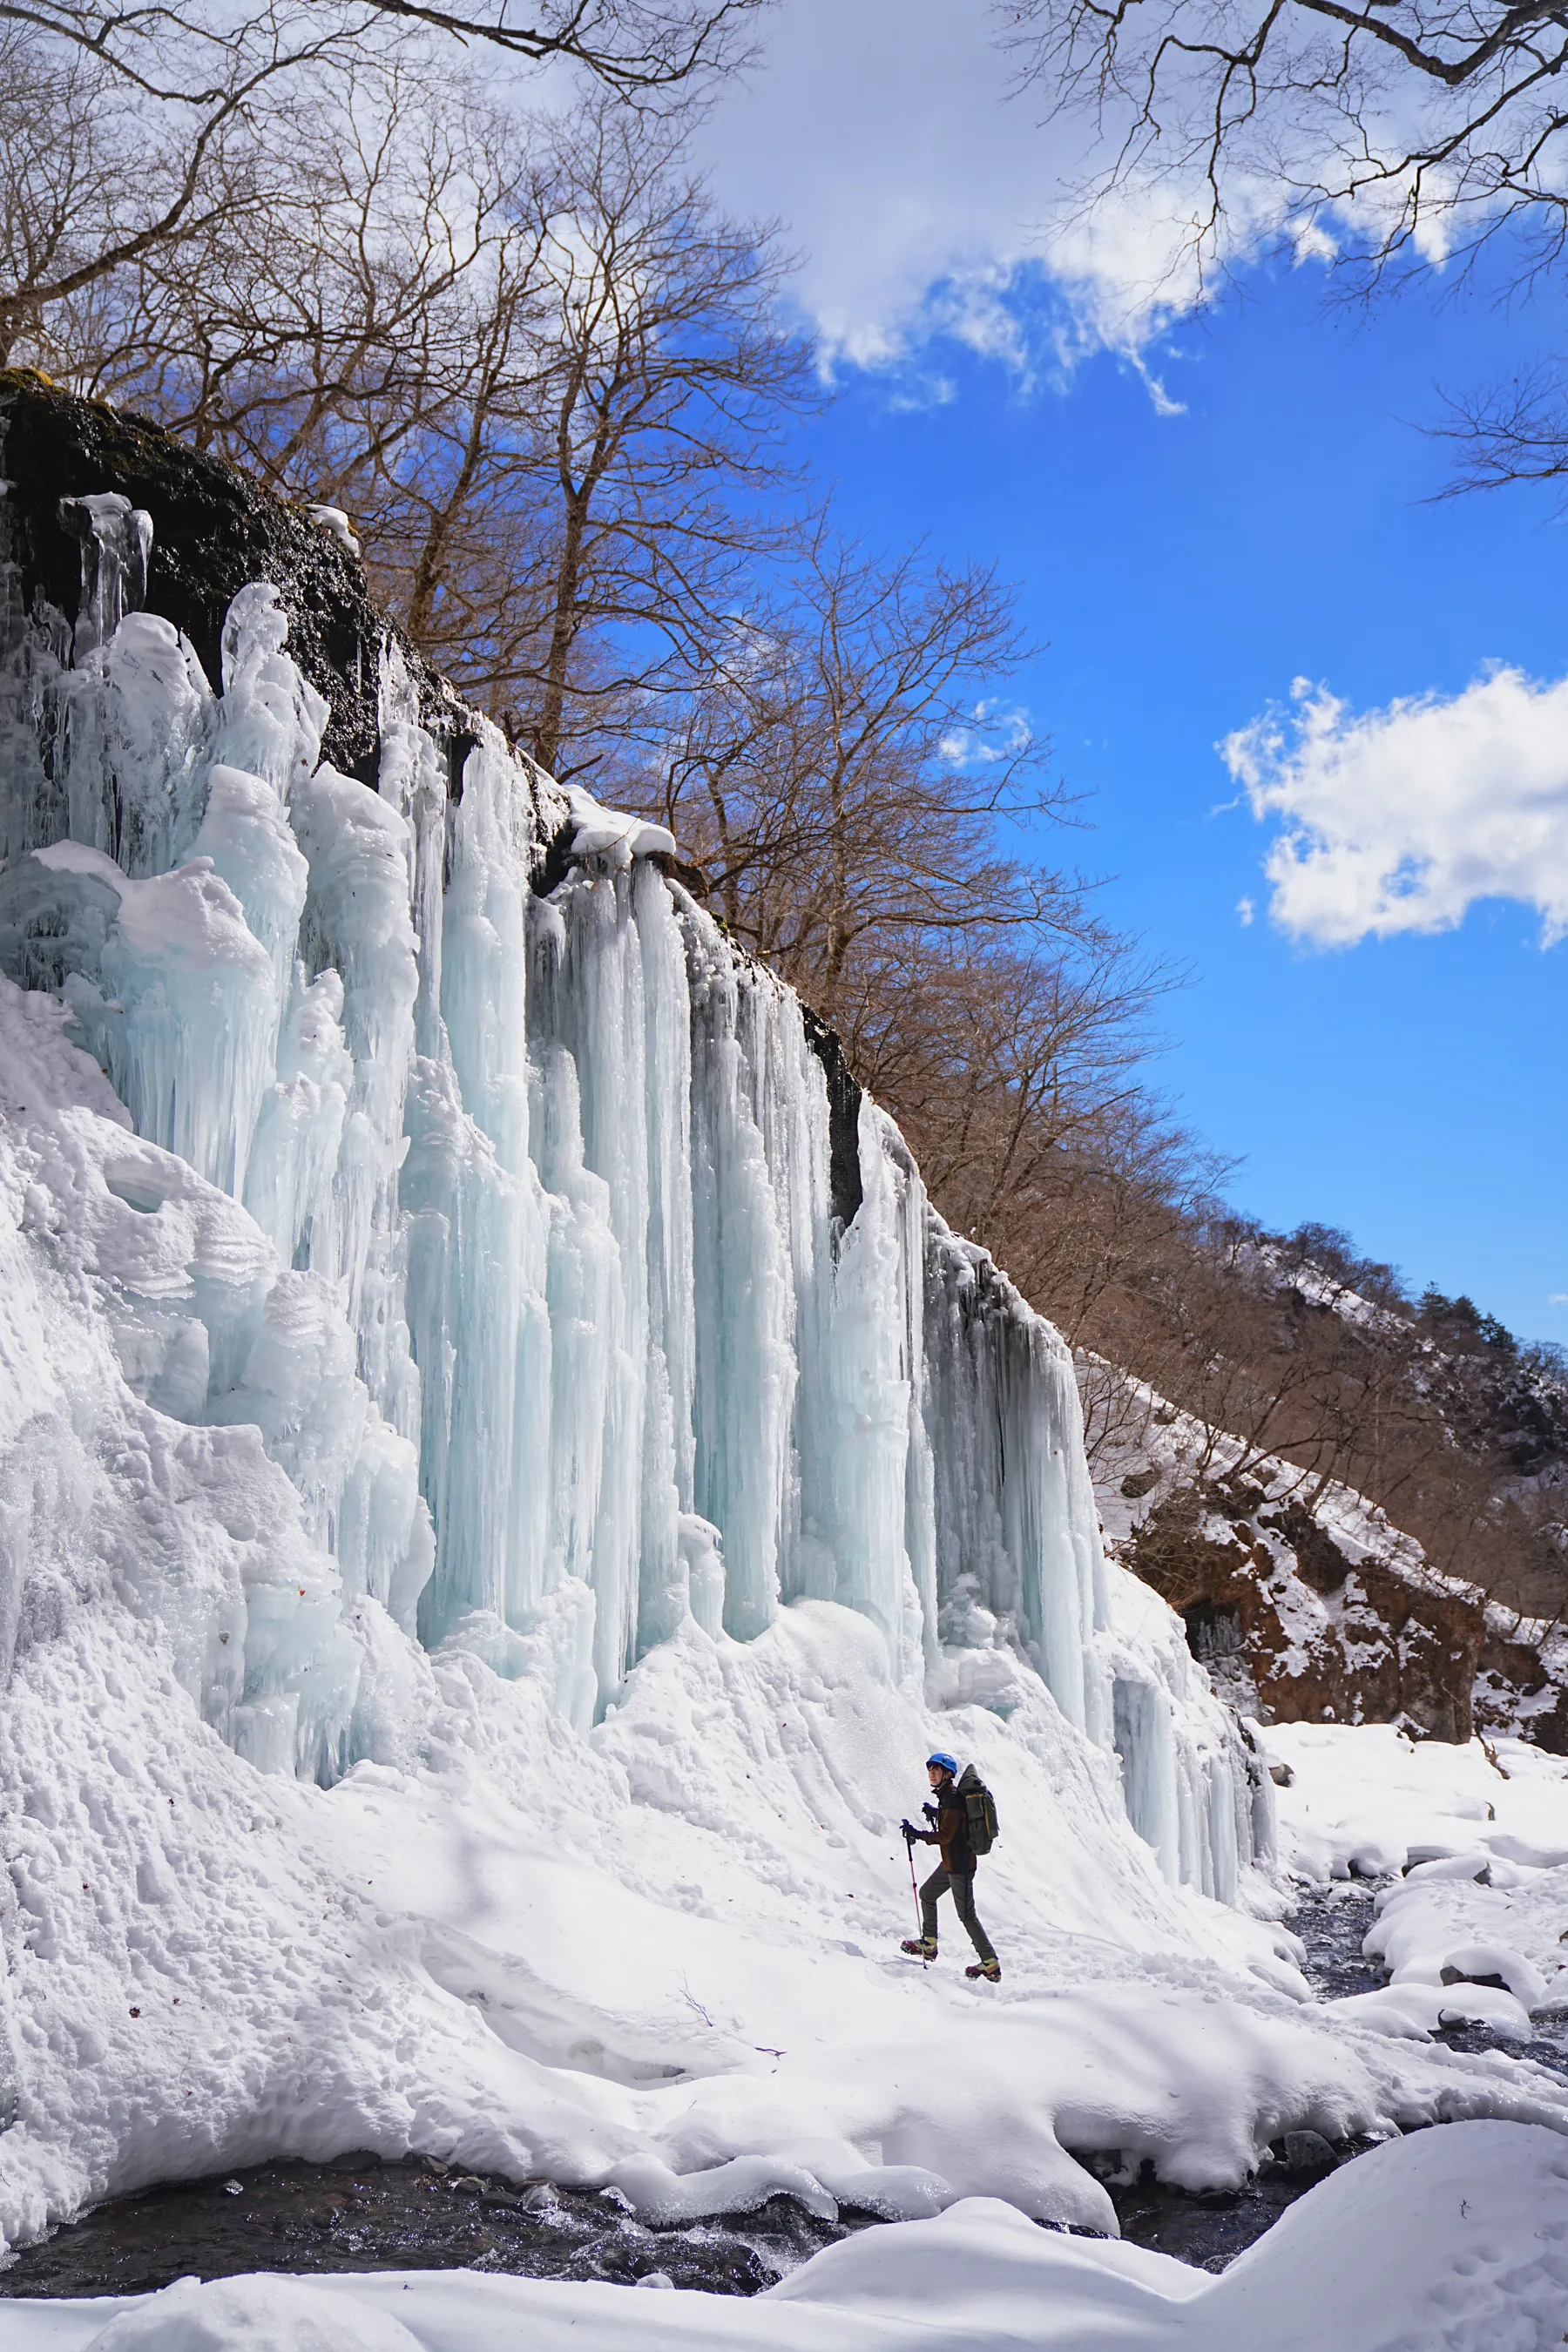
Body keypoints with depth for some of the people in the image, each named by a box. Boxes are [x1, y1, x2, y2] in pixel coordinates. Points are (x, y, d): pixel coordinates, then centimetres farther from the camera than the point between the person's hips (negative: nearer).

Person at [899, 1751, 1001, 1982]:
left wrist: (917, 1834, -25)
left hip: (960, 1863, -10)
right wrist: (934, 1812, 15)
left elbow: (945, 1835, -25)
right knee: (927, 1894, 21)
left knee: (966, 1914, -4)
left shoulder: (952, 1798, -22)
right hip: (951, 1861, 10)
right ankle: (929, 1945, 33)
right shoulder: (947, 1795, 9)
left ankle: (991, 1965, 1)